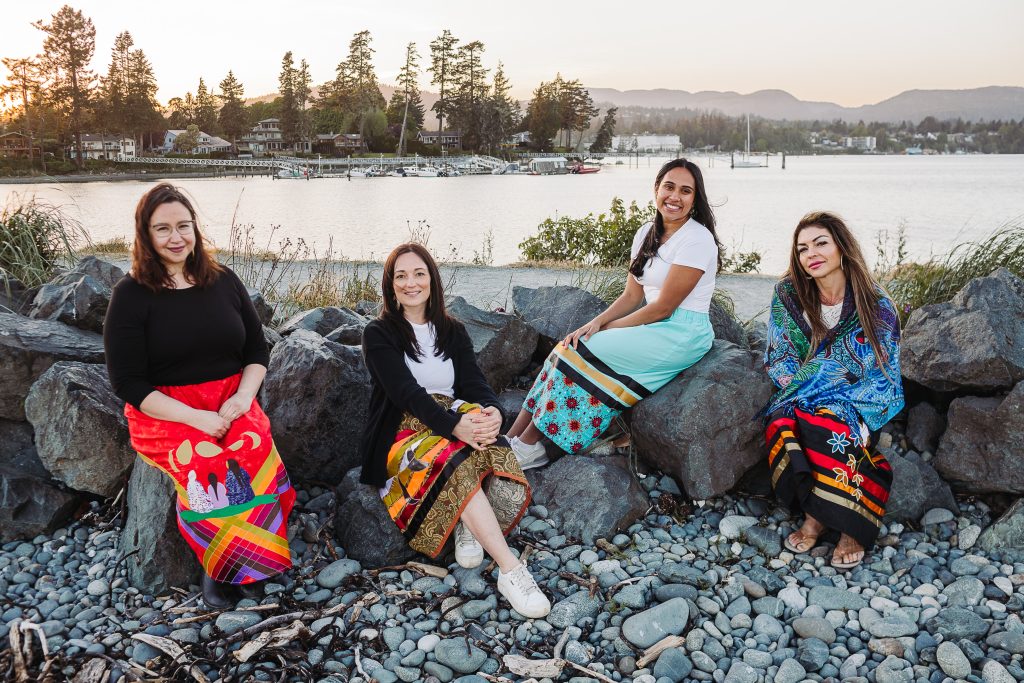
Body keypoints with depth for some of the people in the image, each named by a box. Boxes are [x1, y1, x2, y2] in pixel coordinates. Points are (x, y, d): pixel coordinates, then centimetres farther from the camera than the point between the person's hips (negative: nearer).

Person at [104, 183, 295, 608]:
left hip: (232, 403, 3)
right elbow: (129, 383, -6)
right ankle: (215, 566, -12)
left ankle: (243, 562, -14)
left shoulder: (224, 281, 10)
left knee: (256, 453, -31)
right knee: (211, 465, -34)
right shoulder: (131, 294, -1)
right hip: (165, 414, -3)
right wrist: (197, 418, -17)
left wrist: (242, 398, -8)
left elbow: (257, 350, 13)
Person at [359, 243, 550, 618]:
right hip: (401, 434, -4)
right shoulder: (379, 334, 2)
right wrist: (454, 425, -32)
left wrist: (492, 411, -24)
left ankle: (469, 523, -23)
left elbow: (474, 382, 2)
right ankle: (510, 569, -42)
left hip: (454, 422, 4)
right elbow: (406, 391, -14)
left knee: (494, 446, -34)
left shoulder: (453, 331, 16)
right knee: (456, 463, -38)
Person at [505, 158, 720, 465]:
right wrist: (597, 322, -8)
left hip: (682, 335, -8)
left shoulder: (697, 239, -14)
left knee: (582, 351, -18)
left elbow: (664, 306, -16)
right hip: (654, 327, 8)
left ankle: (527, 445, -10)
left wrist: (608, 328, -10)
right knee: (572, 346, -10)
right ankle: (514, 437, -10)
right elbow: (631, 295, 10)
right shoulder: (646, 234, 11)